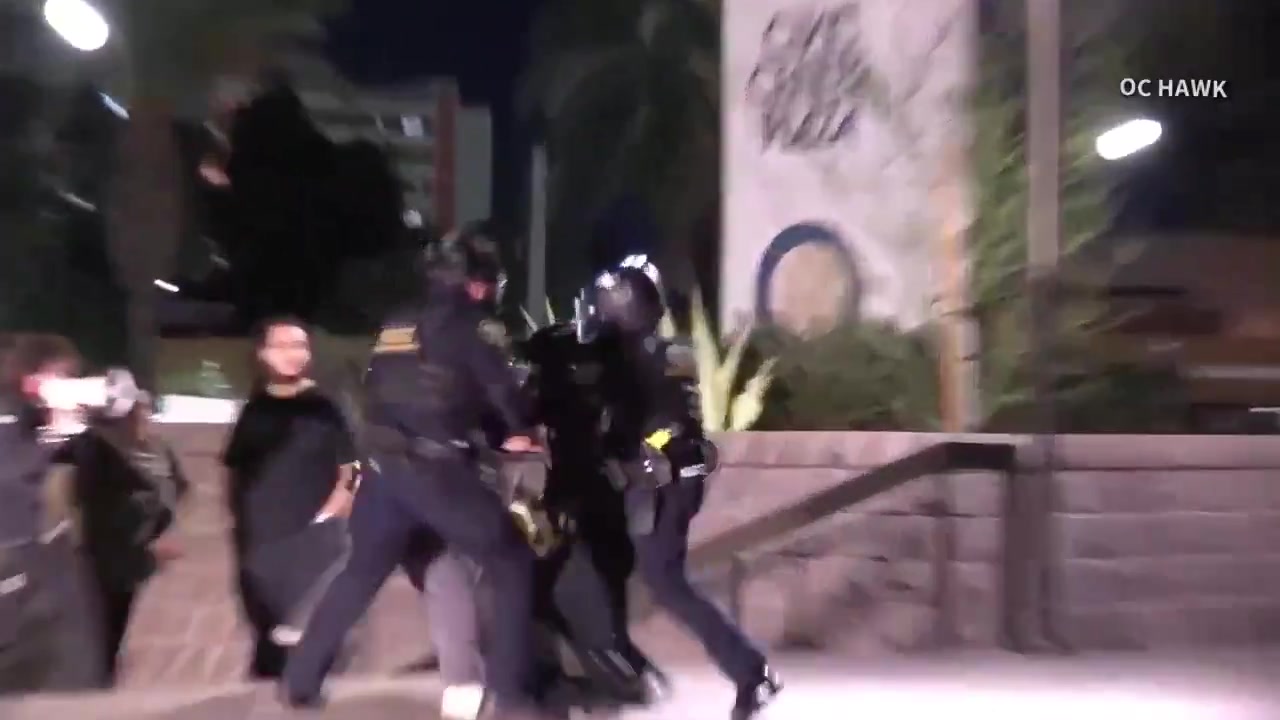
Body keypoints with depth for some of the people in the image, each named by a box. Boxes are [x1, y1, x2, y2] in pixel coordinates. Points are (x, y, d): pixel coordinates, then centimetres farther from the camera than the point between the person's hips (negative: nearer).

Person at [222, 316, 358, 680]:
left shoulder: (324, 408, 1)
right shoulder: (253, 411, 9)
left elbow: (352, 471, -1)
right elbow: (234, 472, 13)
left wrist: (327, 518, -10)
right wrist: (238, 523, 2)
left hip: (314, 541, -3)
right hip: (260, 544, 3)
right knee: (268, 635, 10)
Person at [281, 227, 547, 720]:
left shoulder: (396, 323, 17)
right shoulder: (470, 323, -1)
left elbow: (373, 392, 17)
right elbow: (498, 385, -7)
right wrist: (519, 433, 10)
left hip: (383, 466, 6)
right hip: (436, 470, -6)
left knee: (361, 572, 24)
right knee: (512, 566, 5)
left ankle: (300, 679, 30)